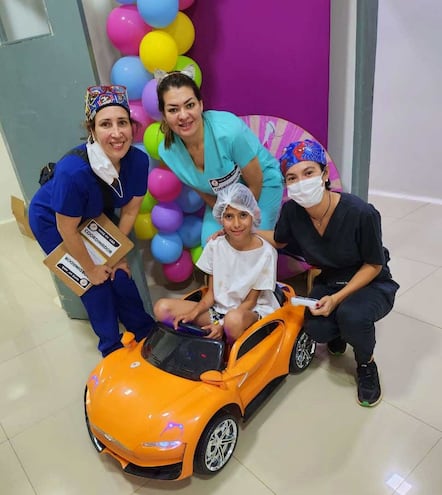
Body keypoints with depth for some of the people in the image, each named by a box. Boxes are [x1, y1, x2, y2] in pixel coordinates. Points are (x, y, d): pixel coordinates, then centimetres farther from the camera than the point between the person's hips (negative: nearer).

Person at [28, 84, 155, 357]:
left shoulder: (139, 160, -27)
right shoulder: (73, 171, -41)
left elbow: (130, 209, -12)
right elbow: (67, 230, -28)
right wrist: (91, 268, -15)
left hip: (96, 216, 4)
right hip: (51, 221, -4)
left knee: (118, 270, 6)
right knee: (96, 283, 0)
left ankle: (145, 331, 28)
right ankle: (112, 346, 23)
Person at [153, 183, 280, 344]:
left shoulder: (265, 252, -14)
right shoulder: (215, 245, -4)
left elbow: (250, 301, -8)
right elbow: (211, 293, 2)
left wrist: (223, 324, -21)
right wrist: (193, 313, -17)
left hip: (253, 312, -3)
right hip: (218, 308, 4)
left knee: (234, 319, -40)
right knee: (162, 308, -12)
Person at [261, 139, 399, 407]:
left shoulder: (361, 213, -30)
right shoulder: (292, 211, -17)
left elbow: (374, 265, -16)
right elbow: (279, 240, 5)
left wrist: (336, 299, -25)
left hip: (370, 284, -3)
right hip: (330, 281, 3)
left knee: (351, 314, -36)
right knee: (317, 330, -26)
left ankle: (366, 365, -1)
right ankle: (339, 331, 14)